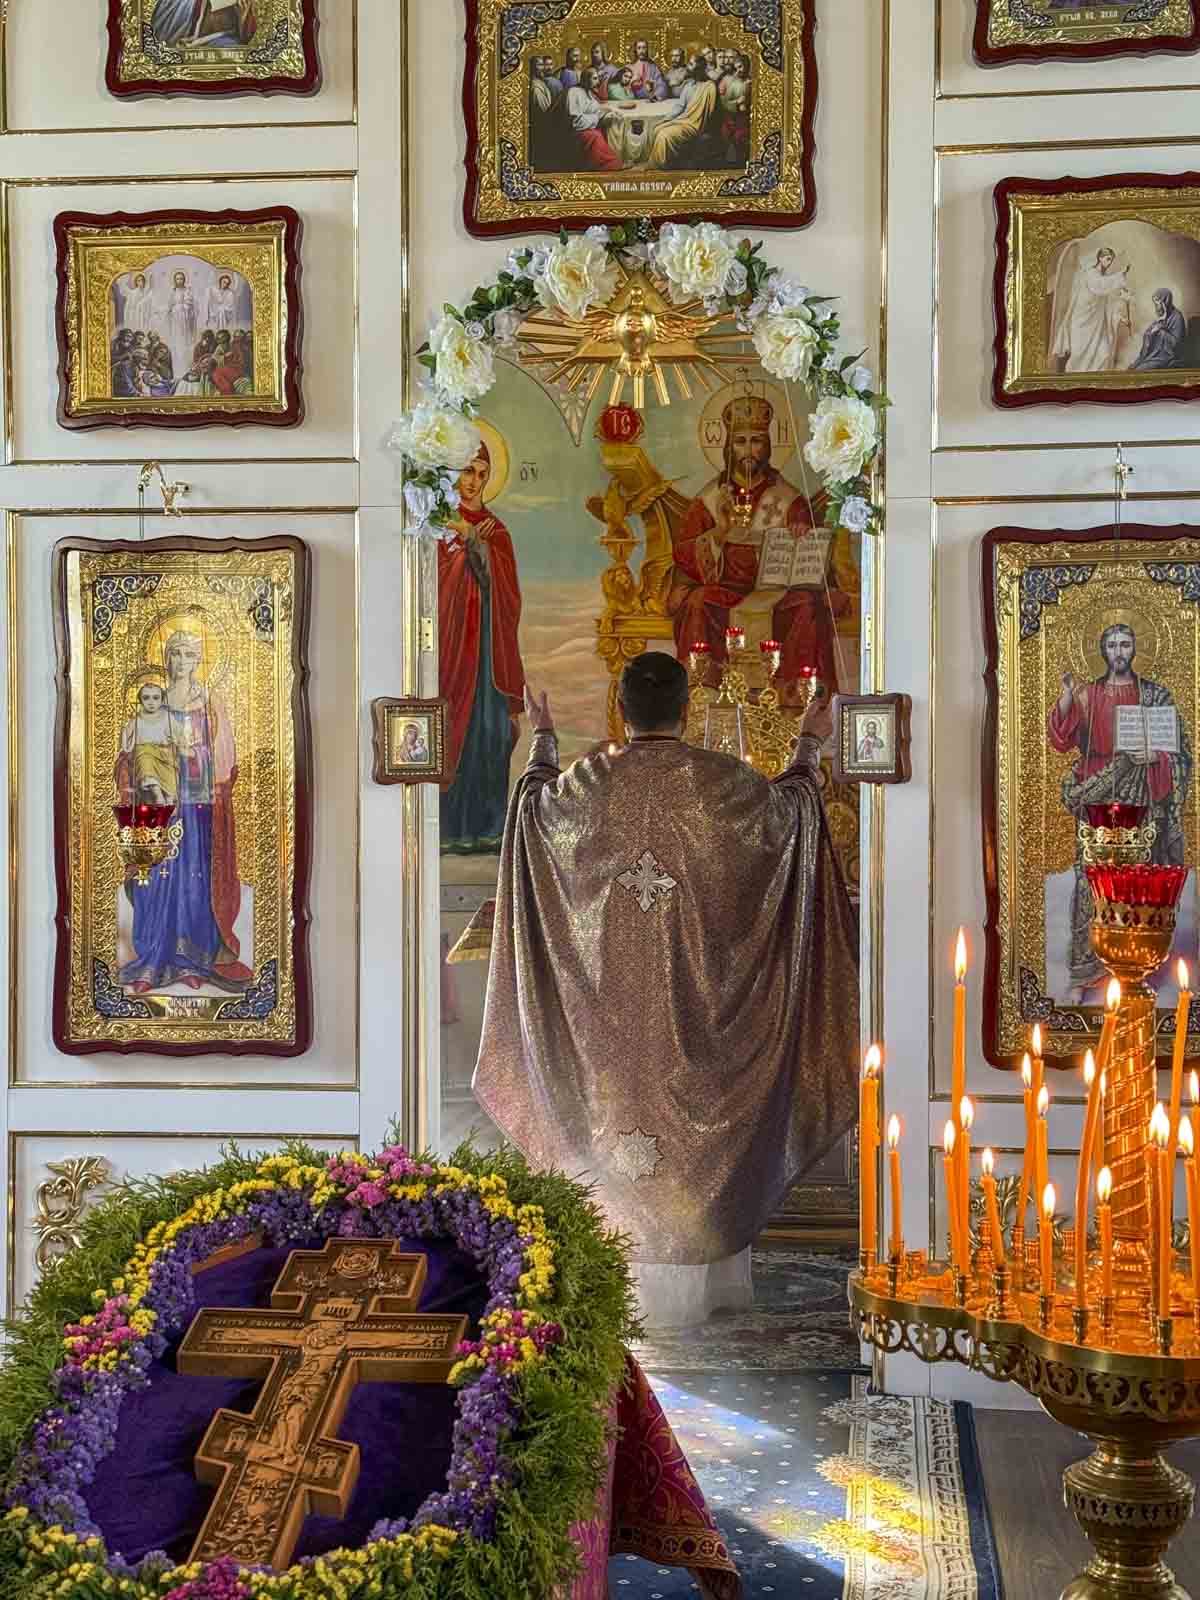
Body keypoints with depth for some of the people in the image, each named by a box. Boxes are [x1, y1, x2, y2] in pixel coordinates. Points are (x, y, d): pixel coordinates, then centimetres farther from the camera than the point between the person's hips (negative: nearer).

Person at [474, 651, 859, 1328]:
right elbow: (792, 807, 7)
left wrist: (544, 735, 31)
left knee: (620, 1112, 12)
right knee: (702, 1120, 12)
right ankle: (707, 1278, 22)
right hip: (701, 994, -1)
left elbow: (534, 803, 15)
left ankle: (631, 1282, 21)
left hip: (611, 1002, 1)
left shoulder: (588, 782, -9)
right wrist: (809, 744, 24)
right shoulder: (722, 781, -12)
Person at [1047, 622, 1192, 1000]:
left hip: (1139, 800, 0)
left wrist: (1154, 755, -15)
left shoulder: (1156, 695, 6)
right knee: (1090, 879, -5)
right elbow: (1061, 741, 0)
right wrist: (1066, 700, -13)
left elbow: (1179, 748, 5)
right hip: (1097, 798, 1)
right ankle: (1085, 967, 0)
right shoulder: (1086, 695, 9)